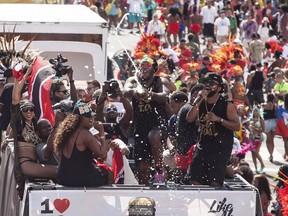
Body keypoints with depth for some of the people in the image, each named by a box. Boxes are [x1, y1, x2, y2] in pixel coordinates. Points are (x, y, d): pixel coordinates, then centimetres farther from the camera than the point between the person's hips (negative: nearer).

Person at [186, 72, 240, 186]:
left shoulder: (226, 105, -7)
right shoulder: (201, 103, 7)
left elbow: (237, 126, -13)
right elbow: (189, 119, -7)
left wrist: (219, 119, -24)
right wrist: (198, 101, -15)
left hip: (221, 148, -6)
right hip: (203, 146, 6)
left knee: (215, 183, -16)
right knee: (194, 180, 4)